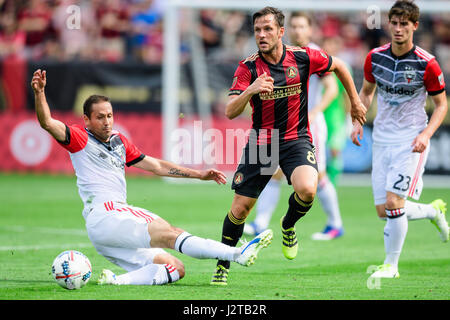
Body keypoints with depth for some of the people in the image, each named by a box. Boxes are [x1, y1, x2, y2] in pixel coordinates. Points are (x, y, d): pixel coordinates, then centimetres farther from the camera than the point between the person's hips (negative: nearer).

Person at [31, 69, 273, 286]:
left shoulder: (119, 142, 23)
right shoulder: (80, 139, 4)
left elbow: (157, 166, 26)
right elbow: (47, 123, -12)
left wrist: (199, 175, 23)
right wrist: (39, 92, -29)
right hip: (103, 215, -9)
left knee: (176, 268, -5)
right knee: (169, 233, -23)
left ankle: (118, 280, -23)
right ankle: (237, 254, -35)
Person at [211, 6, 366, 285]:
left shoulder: (303, 58, -9)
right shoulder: (248, 68, -10)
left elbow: (338, 66, 11)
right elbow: (230, 112, -19)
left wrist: (355, 102, 19)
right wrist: (250, 91, -38)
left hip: (296, 140, 0)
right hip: (260, 142, 1)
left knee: (307, 190, -29)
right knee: (240, 208, -2)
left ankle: (288, 225, 5)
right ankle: (223, 265, 21)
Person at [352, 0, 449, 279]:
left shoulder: (427, 64, -12)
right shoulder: (375, 57, 0)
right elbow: (366, 91, 16)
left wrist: (426, 134, -17)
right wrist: (358, 121, 1)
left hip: (411, 141, -5)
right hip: (381, 139, 5)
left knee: (394, 202, -17)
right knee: (383, 211, 3)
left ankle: (391, 265, 0)